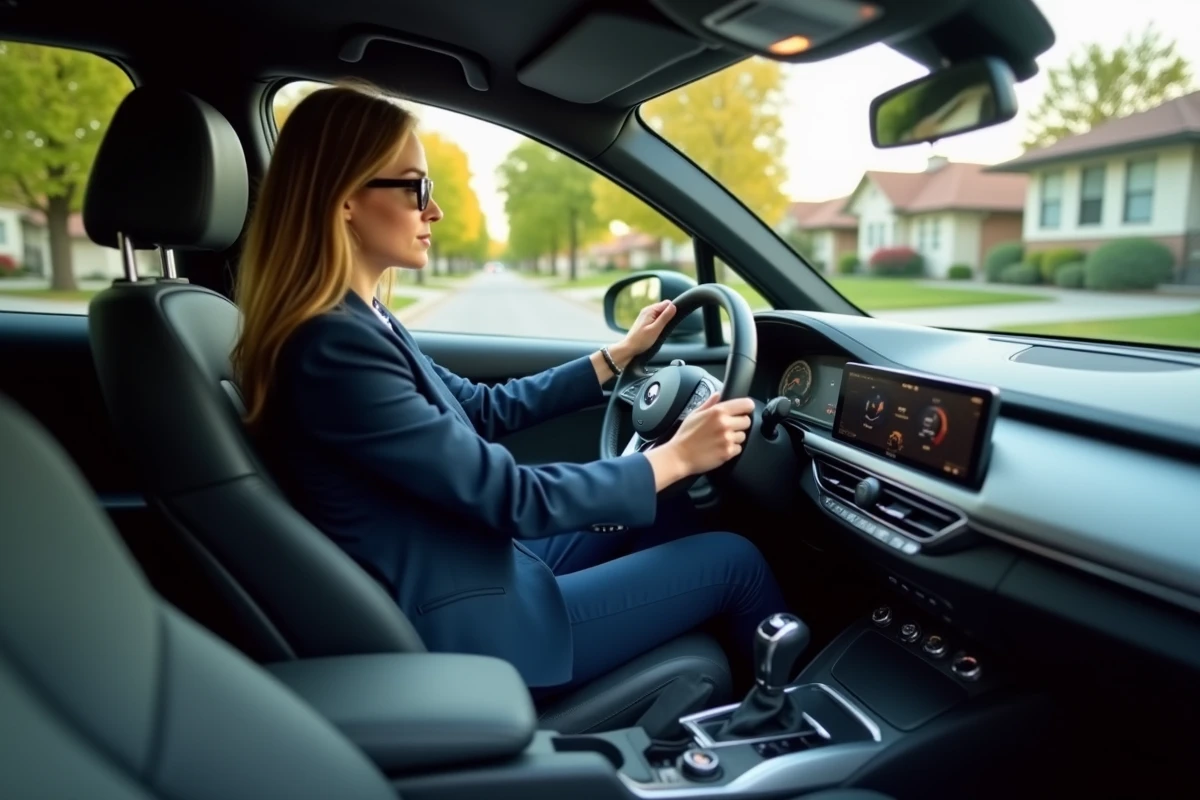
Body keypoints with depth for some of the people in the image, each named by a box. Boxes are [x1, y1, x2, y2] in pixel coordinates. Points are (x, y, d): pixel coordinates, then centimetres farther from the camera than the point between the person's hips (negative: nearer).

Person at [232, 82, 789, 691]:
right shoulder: (331, 349, -27)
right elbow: (512, 497, -24)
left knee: (677, 531, 18)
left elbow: (484, 409, 13)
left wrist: (616, 357, 14)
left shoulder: (355, 322, 4)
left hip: (482, 566, 9)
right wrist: (673, 458, -15)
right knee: (735, 561, 0)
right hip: (466, 625, -9)